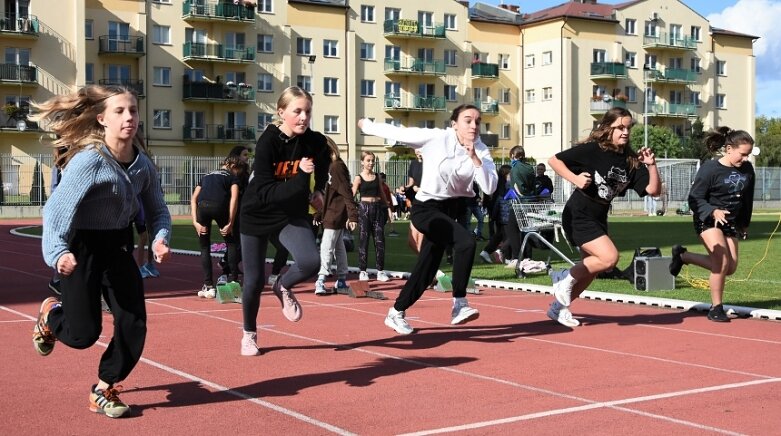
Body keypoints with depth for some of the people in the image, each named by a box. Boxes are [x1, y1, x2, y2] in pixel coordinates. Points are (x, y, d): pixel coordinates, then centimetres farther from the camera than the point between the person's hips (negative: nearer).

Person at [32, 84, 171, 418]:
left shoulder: (143, 164, -6)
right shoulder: (88, 160, -24)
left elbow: (157, 209, 5)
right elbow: (57, 208, -29)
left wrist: (160, 238, -16)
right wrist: (57, 251, -44)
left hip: (117, 246, 6)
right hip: (81, 247, -6)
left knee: (134, 326, -1)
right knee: (83, 334, -3)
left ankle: (104, 391, 20)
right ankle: (50, 315, 34)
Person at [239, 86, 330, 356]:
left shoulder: (315, 142, -11)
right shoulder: (267, 143, -23)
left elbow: (323, 161, 15)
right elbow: (265, 193, -29)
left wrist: (318, 190, 3)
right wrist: (301, 180, -37)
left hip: (293, 215, 3)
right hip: (258, 215, -2)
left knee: (310, 263, -23)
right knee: (254, 280, 4)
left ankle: (283, 287, 12)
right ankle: (249, 334, 30)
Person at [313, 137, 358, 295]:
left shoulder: (336, 167, -15)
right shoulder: (328, 167, 13)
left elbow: (347, 192, -20)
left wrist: (353, 215, -24)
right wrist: (319, 214, 20)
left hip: (335, 215, -10)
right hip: (330, 214, 10)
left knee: (326, 248, -10)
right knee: (339, 247, 13)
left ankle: (321, 282, -11)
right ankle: (341, 282, 20)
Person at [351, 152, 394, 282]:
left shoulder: (377, 177, 10)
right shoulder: (358, 178, 0)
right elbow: (352, 196, -4)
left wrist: (388, 209, 11)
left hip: (378, 208, 3)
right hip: (364, 208, -3)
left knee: (380, 240, 1)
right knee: (363, 240, 0)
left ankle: (380, 271, 7)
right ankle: (362, 271, 7)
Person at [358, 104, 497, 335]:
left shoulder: (481, 151, -7)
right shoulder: (436, 138, -17)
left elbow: (489, 187, -19)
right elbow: (399, 133, -8)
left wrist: (475, 159, -30)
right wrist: (367, 125, 1)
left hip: (453, 208, 6)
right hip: (427, 209, -6)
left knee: (427, 266, 11)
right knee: (466, 241, -28)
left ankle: (396, 313, 29)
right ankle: (459, 304, -20)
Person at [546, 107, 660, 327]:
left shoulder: (631, 161, 1)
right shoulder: (592, 150, -14)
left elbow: (653, 190, -2)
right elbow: (554, 160, -13)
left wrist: (651, 165, -16)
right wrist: (575, 178, -26)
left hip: (598, 218, 8)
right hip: (578, 216, -8)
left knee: (591, 268, 14)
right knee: (609, 257, -21)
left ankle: (558, 307, 31)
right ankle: (566, 279, 0)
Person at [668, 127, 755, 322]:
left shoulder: (747, 169, -2)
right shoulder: (710, 169, -18)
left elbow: (747, 199, 12)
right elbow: (695, 198, -15)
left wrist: (745, 224, 18)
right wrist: (713, 211, -32)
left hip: (731, 221, 7)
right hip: (707, 220, -6)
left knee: (730, 268, 6)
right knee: (722, 263, -19)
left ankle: (683, 255, 23)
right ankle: (716, 309, -1)